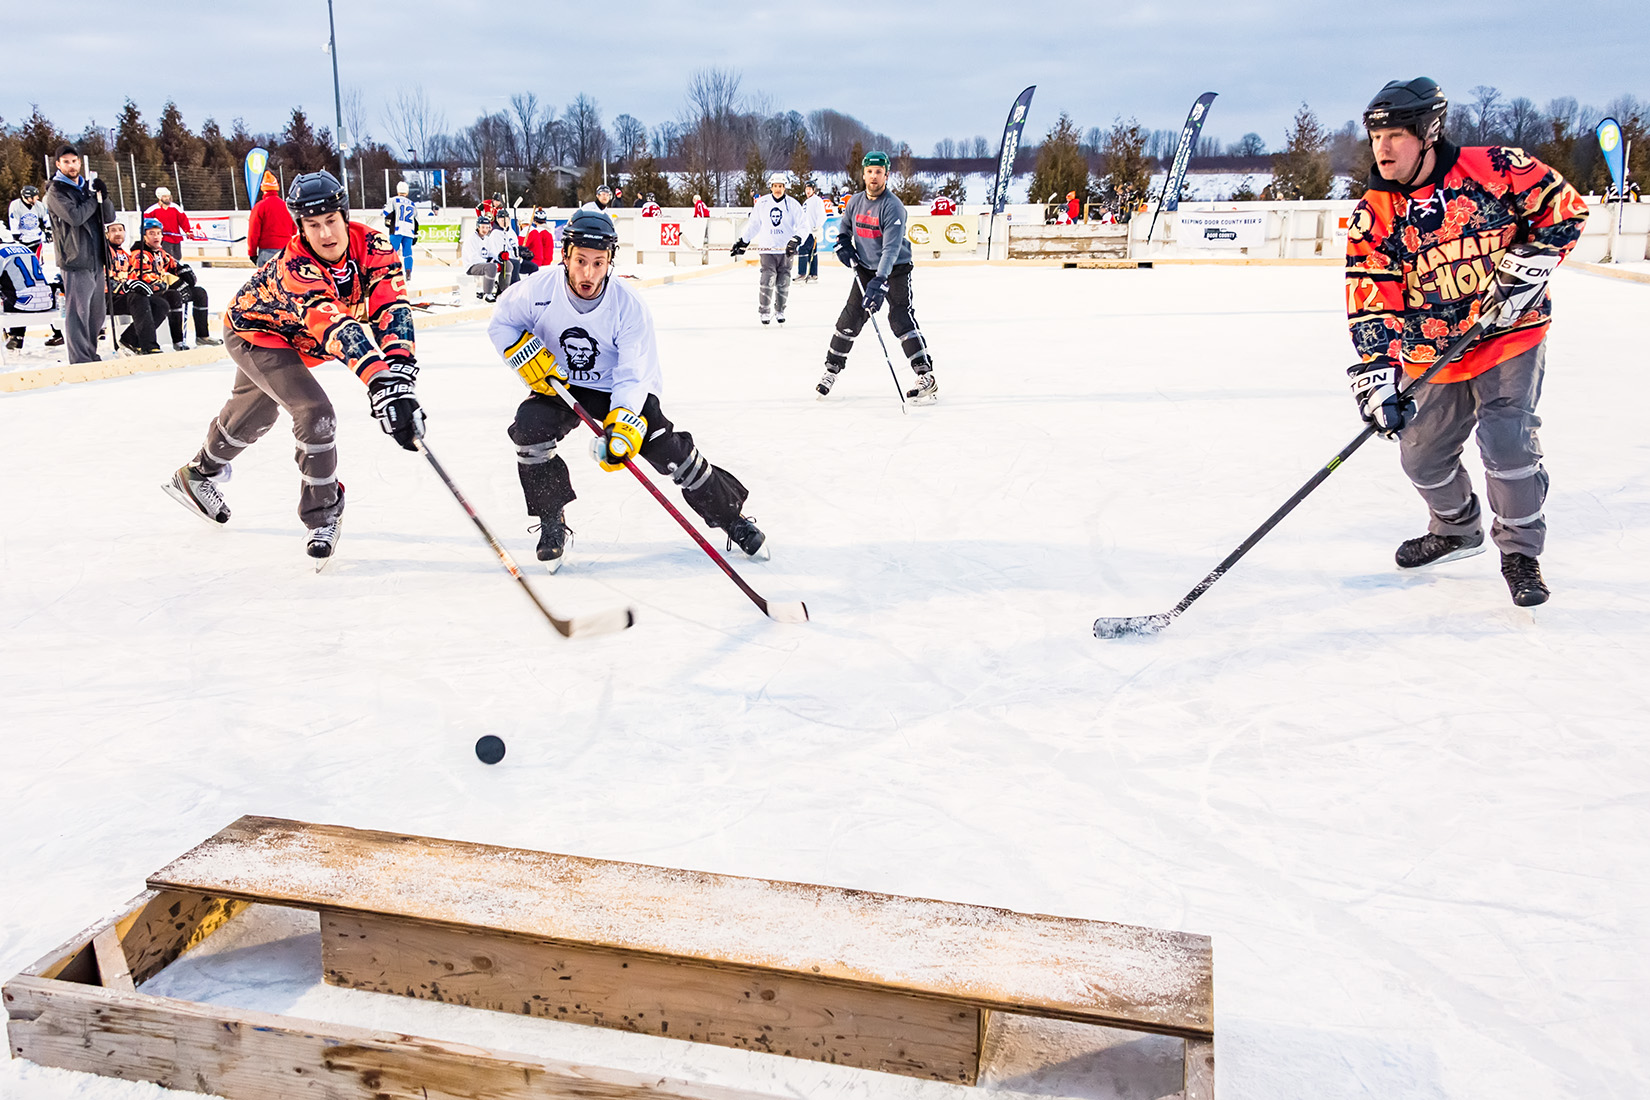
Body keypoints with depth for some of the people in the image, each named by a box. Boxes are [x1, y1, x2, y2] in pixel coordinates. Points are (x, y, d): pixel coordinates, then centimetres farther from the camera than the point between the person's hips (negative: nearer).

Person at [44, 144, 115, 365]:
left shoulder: (87, 187, 16)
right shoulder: (56, 191, -4)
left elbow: (109, 217, 11)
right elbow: (75, 216, -19)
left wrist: (103, 197, -7)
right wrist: (94, 198, -8)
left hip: (96, 259, 7)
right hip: (75, 260, -7)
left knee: (97, 311, 13)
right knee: (78, 310, -8)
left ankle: (91, 353, 24)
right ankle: (80, 359, -7)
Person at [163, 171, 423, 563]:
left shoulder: (372, 247, -27)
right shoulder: (295, 268, -42)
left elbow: (391, 308, -39)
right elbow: (334, 327, -56)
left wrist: (400, 372, -56)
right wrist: (379, 382, -70)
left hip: (294, 338, 7)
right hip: (252, 330, -7)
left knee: (255, 413, 28)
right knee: (315, 414, -24)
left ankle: (199, 474, 56)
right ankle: (322, 516, -4)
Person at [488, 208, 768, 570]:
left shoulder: (630, 307, -24)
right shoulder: (539, 289, -20)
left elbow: (634, 377, -25)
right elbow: (502, 323, 0)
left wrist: (622, 425, -40)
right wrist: (529, 357, -17)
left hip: (619, 390, -1)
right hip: (559, 386, 2)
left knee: (670, 448, -15)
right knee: (528, 428, -26)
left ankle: (731, 516, 5)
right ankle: (552, 521, -5)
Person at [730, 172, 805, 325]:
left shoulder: (792, 204, -3)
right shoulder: (762, 203, 2)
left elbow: (803, 226, -4)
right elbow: (753, 224, 13)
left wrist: (795, 240, -21)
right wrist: (742, 242, 12)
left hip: (786, 250, 0)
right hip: (767, 249, 0)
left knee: (783, 282, 5)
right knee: (767, 279, -12)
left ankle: (780, 311, 21)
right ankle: (763, 311, -1)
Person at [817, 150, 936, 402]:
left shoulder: (893, 207, -20)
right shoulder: (856, 201, 0)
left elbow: (891, 249, -30)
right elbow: (845, 226, 22)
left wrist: (880, 282, -40)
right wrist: (843, 244, 0)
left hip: (895, 269, -6)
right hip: (865, 268, 6)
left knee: (901, 318, -18)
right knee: (850, 317, 5)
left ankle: (927, 378, -18)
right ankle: (831, 370, 19)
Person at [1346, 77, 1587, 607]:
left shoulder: (1494, 169, -13)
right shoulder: (1373, 216, -7)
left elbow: (1563, 207, 0)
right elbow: (1371, 304, -11)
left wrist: (1530, 262, -13)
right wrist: (1376, 372, -22)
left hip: (1510, 330, -3)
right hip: (1435, 349, 4)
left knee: (1506, 440, -15)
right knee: (1422, 453, 7)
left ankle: (1520, 550, 6)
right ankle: (1457, 529, 37)